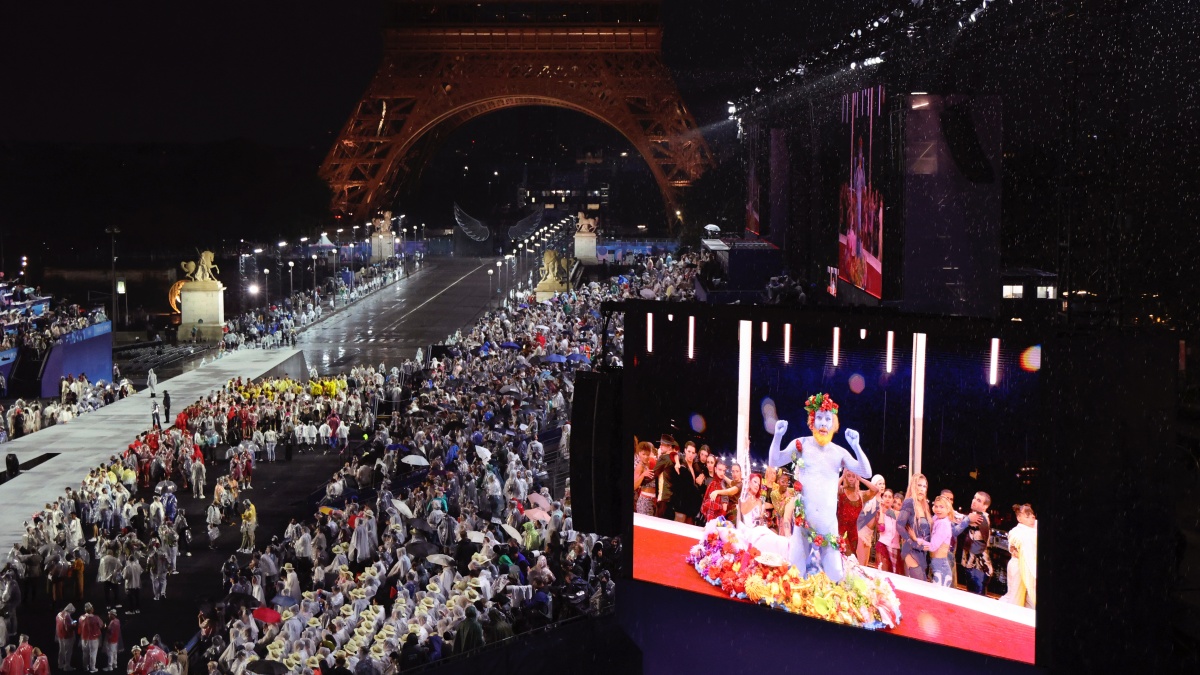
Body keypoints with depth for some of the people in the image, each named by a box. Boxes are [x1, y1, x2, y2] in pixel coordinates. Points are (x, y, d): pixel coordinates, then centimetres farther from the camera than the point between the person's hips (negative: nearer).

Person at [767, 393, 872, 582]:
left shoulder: (839, 452, 6)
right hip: (804, 517, -1)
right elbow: (774, 462, -2)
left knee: (834, 575, -3)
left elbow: (866, 472, -1)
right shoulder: (801, 444, 3)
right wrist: (778, 436, -15)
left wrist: (856, 446, -14)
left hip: (828, 519, 1)